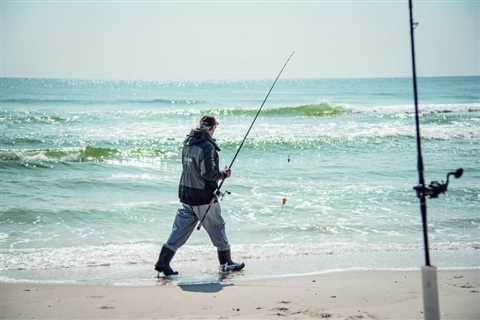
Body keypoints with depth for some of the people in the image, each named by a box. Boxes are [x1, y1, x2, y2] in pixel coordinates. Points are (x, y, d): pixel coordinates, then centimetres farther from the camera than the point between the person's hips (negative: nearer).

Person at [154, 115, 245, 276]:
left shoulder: (188, 143, 7)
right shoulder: (208, 146, -18)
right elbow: (208, 173, -25)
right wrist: (223, 174, -7)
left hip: (185, 195, 7)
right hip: (203, 197, -7)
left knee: (180, 229, 11)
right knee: (217, 228, 9)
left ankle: (163, 262, 7)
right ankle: (226, 263, 21)